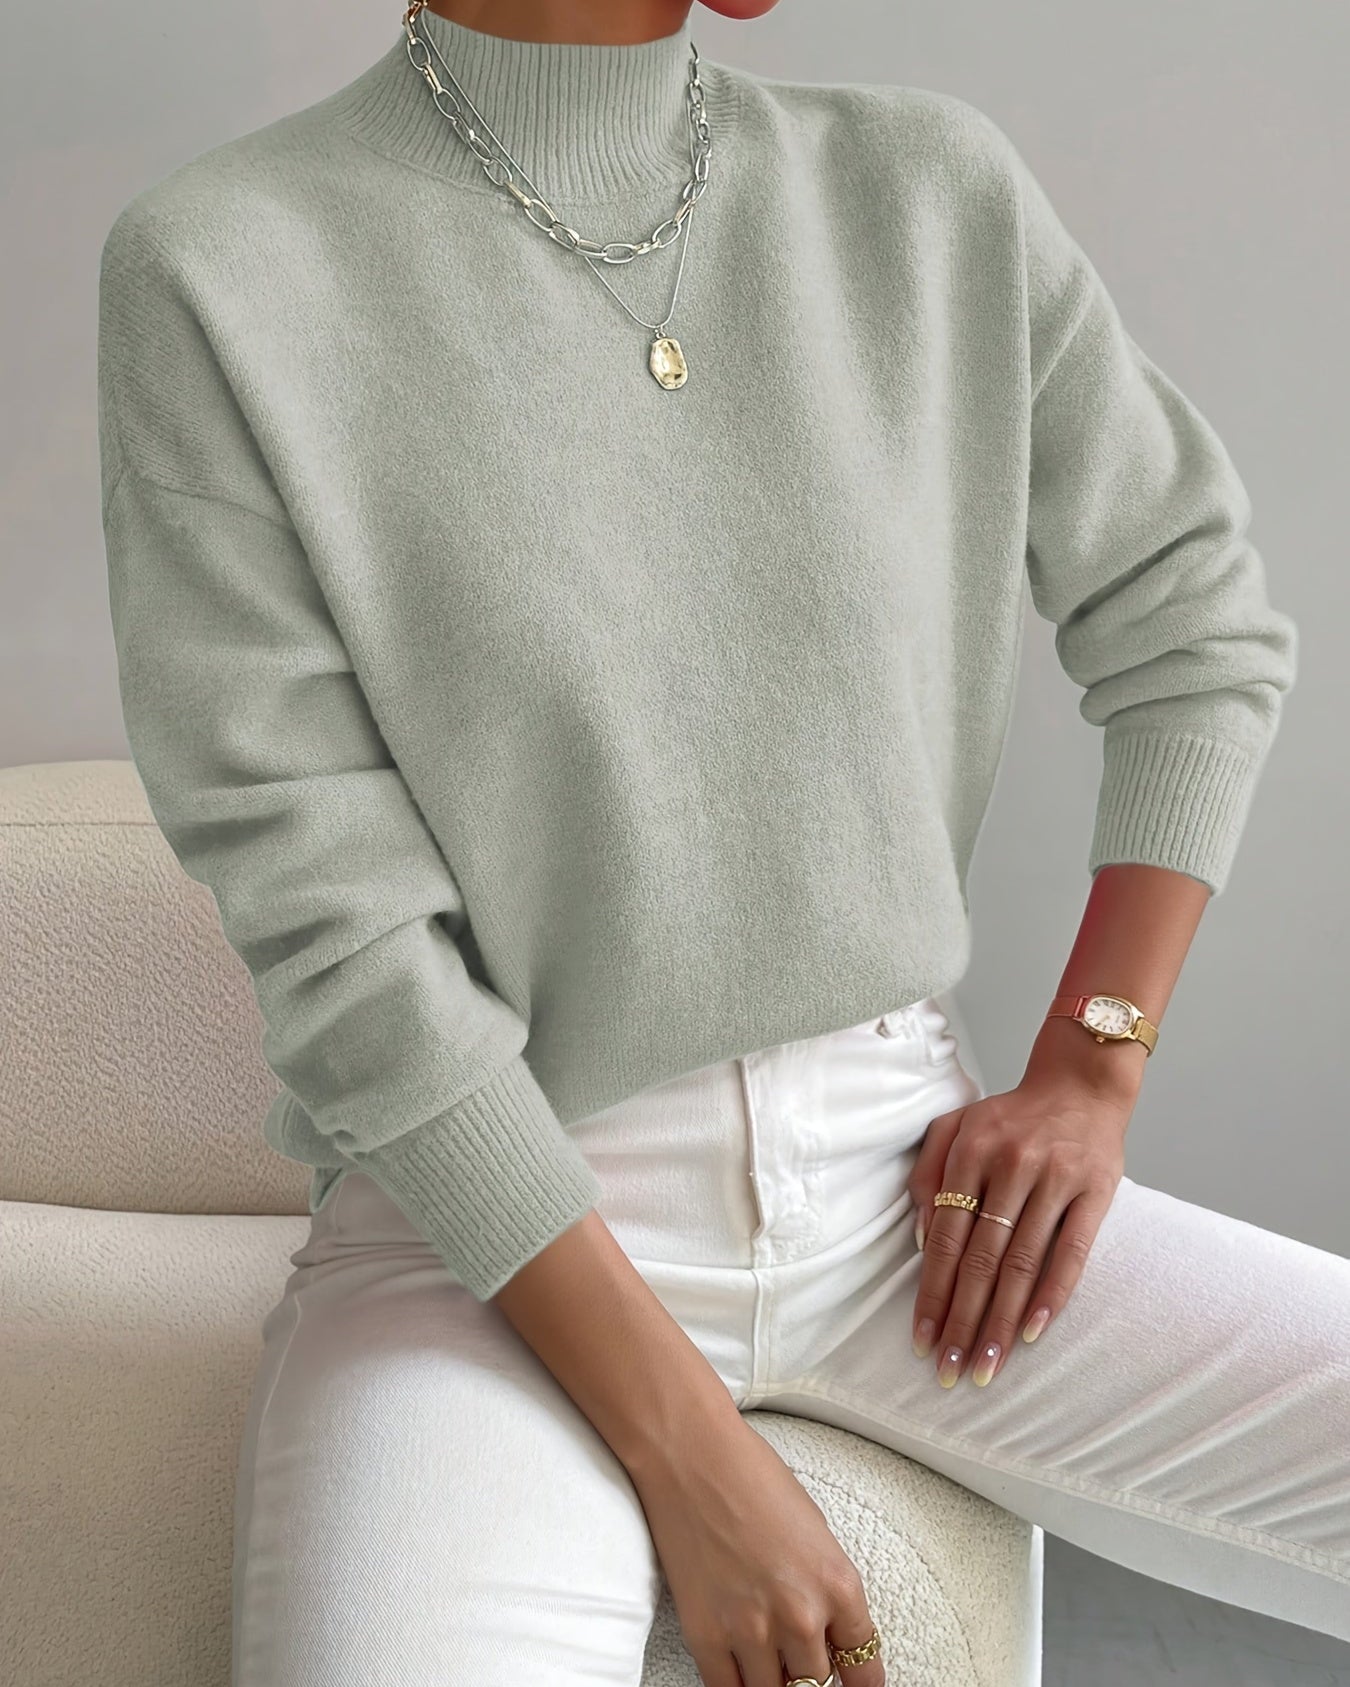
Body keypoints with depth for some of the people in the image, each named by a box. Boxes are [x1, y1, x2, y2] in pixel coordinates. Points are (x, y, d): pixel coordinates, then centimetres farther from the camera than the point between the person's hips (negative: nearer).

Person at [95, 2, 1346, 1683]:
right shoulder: (213, 276, -10)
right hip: (486, 1223, -3)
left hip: (906, 1189, 4)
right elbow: (335, 934, -14)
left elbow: (1198, 631, 10)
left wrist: (1083, 1087, -2)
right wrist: (689, 1461, -15)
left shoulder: (934, 193, 1)